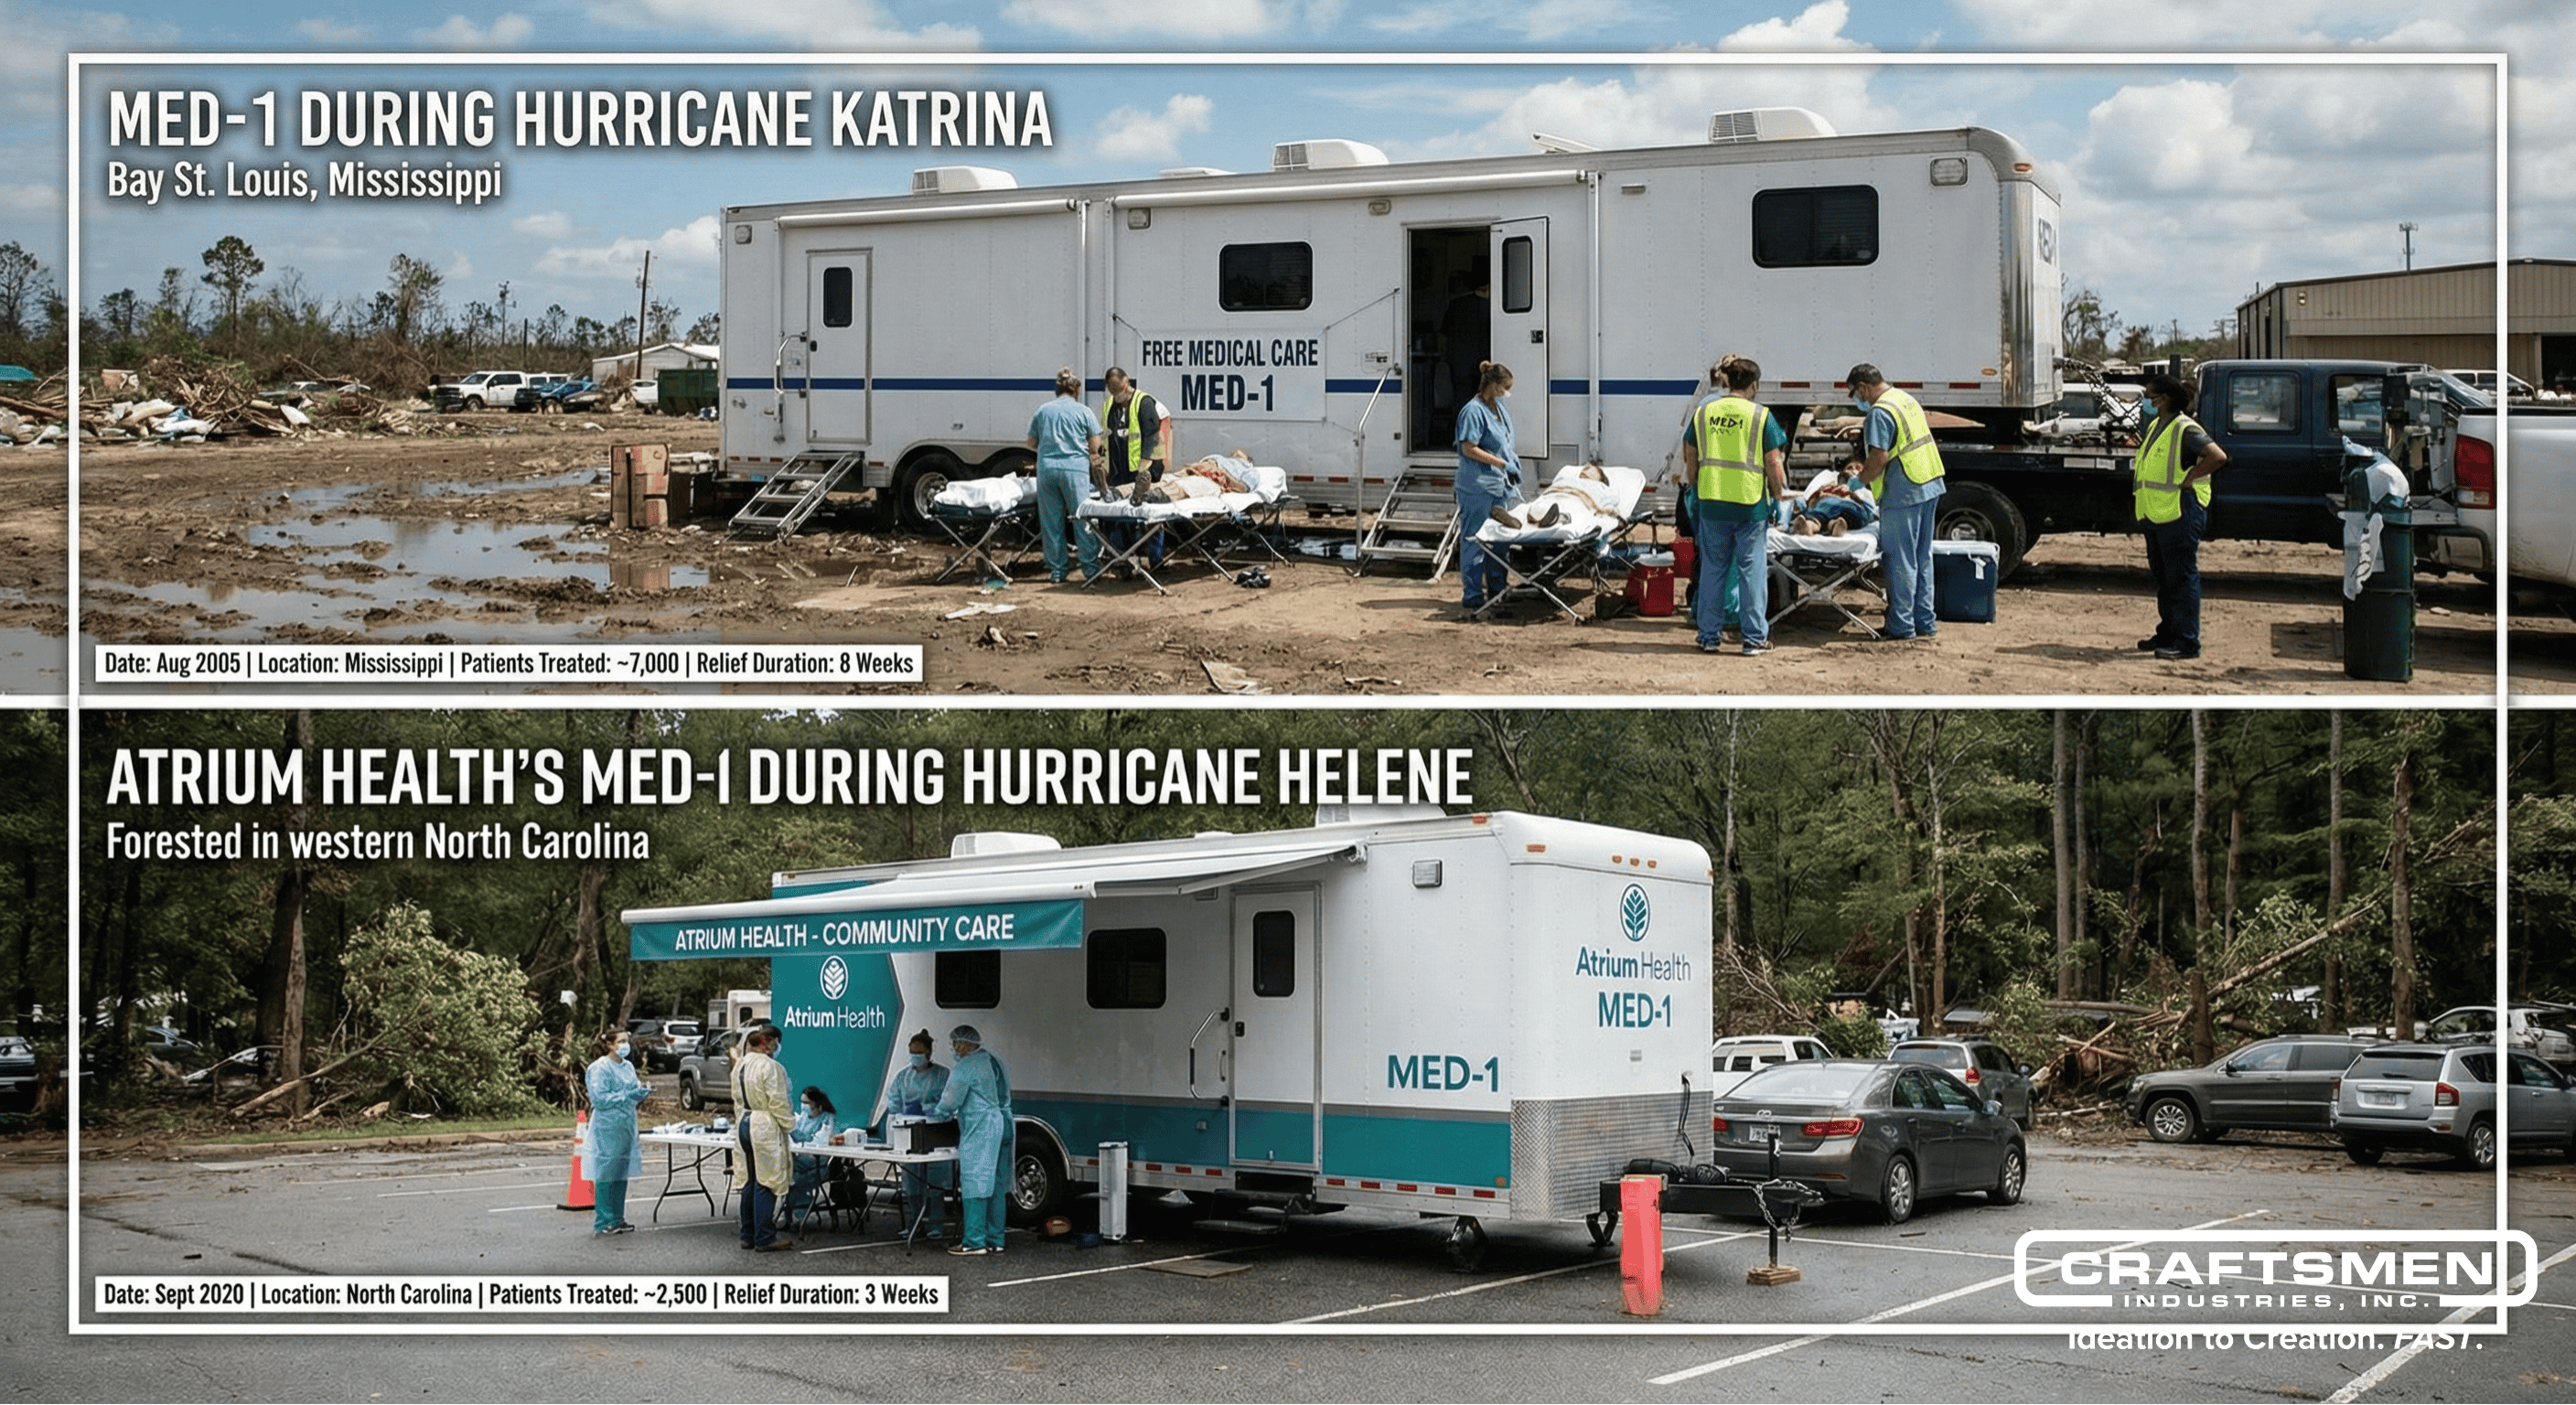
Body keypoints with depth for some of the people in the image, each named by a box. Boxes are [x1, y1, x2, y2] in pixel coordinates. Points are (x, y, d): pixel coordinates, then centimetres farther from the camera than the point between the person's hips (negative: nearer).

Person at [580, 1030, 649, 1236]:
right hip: (606, 1128, -8)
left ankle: (617, 1219, 17)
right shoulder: (599, 1069, -11)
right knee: (605, 1175, -6)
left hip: (626, 1126, 8)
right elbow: (600, 1099, -17)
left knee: (622, 1173, 10)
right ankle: (603, 1222, -2)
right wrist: (627, 1095, -21)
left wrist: (642, 1093, 1)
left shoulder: (628, 1067, 14)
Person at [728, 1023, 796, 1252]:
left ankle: (748, 1235, 19)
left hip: (743, 1124, 8)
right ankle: (765, 1238, -1)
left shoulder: (739, 1066, 9)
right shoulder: (770, 1067, -16)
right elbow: (778, 1103, -15)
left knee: (749, 1182, 14)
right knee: (766, 1183, -3)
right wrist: (790, 1122, -1)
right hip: (765, 1129, -8)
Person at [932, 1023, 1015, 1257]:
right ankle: (994, 1240, 15)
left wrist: (937, 1111, 14)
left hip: (980, 1130, -9)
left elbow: (951, 1100, -9)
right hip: (1003, 1126, 9)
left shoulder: (967, 1066, -12)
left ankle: (975, 1241, -5)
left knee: (974, 1184, -5)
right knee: (996, 1185, 11)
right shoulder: (994, 1062, 16)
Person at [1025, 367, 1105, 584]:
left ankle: (1056, 571, 9)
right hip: (1075, 468, -2)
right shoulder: (1084, 411, 2)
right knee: (1082, 519, 3)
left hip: (1046, 469, 2)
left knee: (1052, 522, 7)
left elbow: (1032, 442, 14)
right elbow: (1095, 445, 2)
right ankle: (1091, 568, 3)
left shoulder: (1042, 411, 10)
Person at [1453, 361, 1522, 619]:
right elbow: (1469, 449, -19)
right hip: (1478, 488, -9)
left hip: (1500, 485, 9)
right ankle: (1472, 600, -3)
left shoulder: (1500, 409, 14)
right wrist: (1502, 463, -18)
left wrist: (1513, 460, 13)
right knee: (1474, 542, -5)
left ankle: (1497, 591, 26)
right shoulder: (1474, 411, -14)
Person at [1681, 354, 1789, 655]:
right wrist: (1779, 496, 8)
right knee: (1752, 569, 5)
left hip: (1711, 503, 3)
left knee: (1712, 569, 12)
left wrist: (1697, 491, 24)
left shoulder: (1702, 412, 4)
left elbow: (1690, 458, 11)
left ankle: (1709, 636, 16)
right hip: (1751, 505, -3)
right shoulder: (1761, 416, -7)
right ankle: (1754, 638, 7)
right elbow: (1774, 465, -7)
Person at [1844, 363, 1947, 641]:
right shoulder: (1907, 399, 14)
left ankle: (1902, 626, 2)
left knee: (1900, 561, -2)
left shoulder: (1881, 412, -15)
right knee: (1922, 558, 14)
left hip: (1902, 494, -9)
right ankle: (1925, 623, 19)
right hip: (1930, 486, 9)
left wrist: (1859, 481, -5)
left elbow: (1879, 459, -22)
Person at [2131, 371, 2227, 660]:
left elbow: (2218, 457, -24)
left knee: (2182, 578, -7)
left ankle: (2187, 643, -5)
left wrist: (2188, 480, -19)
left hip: (2180, 514, -10)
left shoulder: (2186, 430, -14)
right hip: (2156, 514, 10)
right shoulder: (2156, 427, 15)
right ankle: (2167, 634, 27)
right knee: (2163, 578, 17)